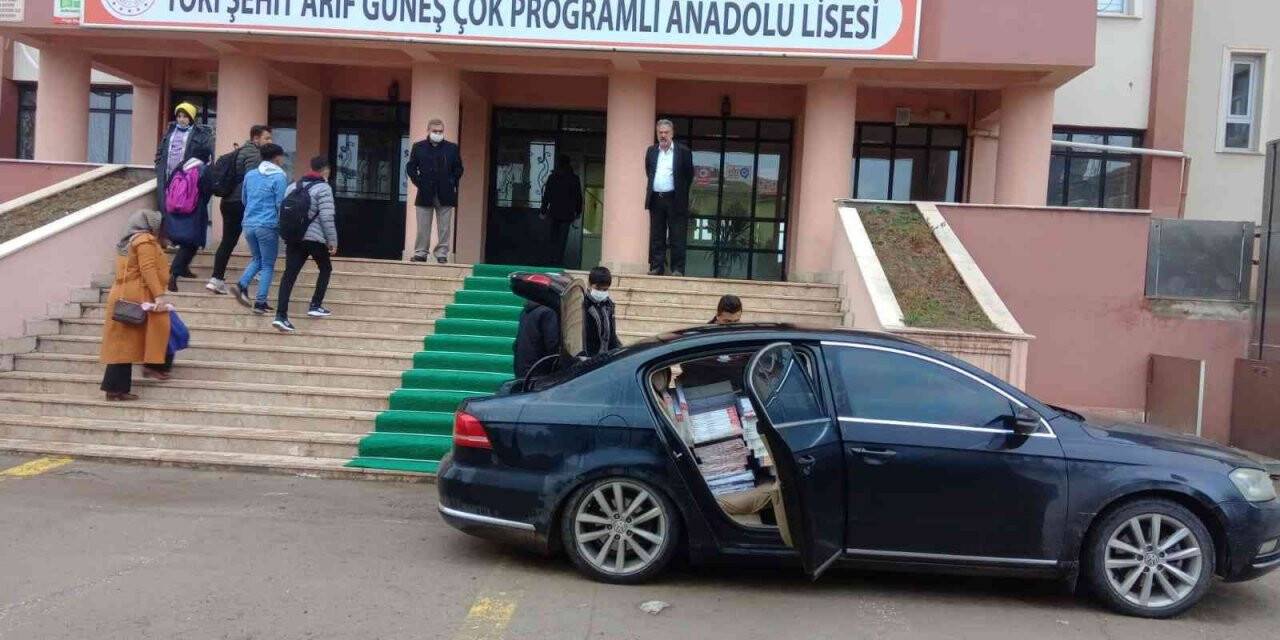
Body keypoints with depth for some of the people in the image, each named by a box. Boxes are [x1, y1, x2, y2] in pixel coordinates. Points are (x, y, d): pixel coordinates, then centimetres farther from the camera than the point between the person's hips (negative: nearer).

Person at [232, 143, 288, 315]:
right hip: (268, 226, -5)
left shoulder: (249, 175, 9)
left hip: (249, 224, 6)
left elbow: (243, 199, 20)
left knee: (257, 259, 24)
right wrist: (282, 227, 4)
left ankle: (242, 285, 1)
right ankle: (260, 302, 3)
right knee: (268, 265, 5)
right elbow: (281, 205, -9)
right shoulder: (279, 178, -9)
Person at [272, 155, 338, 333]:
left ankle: (281, 315, -11)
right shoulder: (323, 188, -6)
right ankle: (315, 306, 17)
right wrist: (332, 241, -5)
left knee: (289, 274, -1)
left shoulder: (292, 186, 16)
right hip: (315, 238, -5)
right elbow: (326, 218, -12)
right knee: (325, 269, 18)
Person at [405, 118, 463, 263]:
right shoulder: (418, 147, 6)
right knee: (423, 227, 3)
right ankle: (420, 253, 9)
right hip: (425, 194, 0)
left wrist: (452, 183, -1)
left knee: (444, 228, 1)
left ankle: (442, 254, 7)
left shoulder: (452, 148, 5)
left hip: (445, 195, 0)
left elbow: (458, 169, 9)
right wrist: (418, 182, -3)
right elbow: (410, 167, 8)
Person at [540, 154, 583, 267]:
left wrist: (543, 212, 9)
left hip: (554, 212, 2)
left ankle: (550, 261, 16)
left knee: (553, 237, 14)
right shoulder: (574, 179, -4)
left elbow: (546, 196, 2)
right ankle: (557, 261, 0)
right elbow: (579, 197, 1)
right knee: (562, 239, 2)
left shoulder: (552, 177, 0)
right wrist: (578, 212, 12)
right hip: (567, 214, -2)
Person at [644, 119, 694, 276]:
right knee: (656, 236, 6)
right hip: (656, 199, 4)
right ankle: (656, 267, 10)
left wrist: (681, 193, 6)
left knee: (677, 237, -3)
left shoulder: (683, 151, -1)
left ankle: (677, 269, 0)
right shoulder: (651, 151, 11)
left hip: (675, 200, -4)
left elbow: (689, 175, 4)